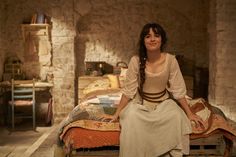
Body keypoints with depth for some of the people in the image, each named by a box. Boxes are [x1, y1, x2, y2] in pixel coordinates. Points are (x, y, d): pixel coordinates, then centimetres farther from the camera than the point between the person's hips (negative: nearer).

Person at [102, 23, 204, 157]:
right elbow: (128, 91, -10)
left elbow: (178, 90, -6)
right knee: (131, 119, -31)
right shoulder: (136, 61, -15)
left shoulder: (170, 60, -12)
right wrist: (116, 114, -11)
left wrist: (190, 114, -6)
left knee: (177, 117, -28)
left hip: (164, 103, 1)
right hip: (141, 104, -1)